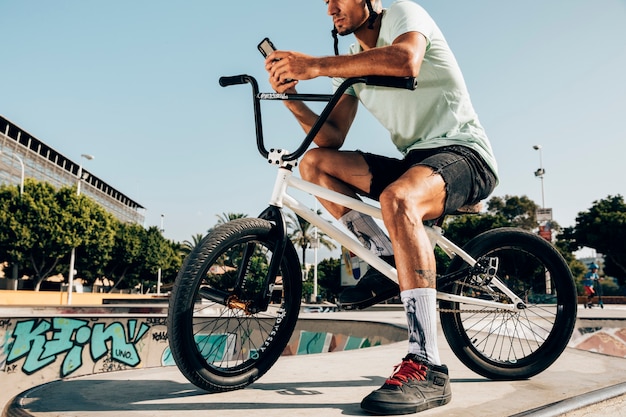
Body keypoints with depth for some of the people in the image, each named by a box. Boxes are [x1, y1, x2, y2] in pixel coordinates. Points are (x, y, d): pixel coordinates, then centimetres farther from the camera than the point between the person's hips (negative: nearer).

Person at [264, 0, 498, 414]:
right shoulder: (351, 63, 15)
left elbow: (405, 60, -30)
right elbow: (332, 138, 6)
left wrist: (316, 65, -31)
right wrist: (291, 96, -8)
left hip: (464, 153, -7)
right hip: (415, 161, 7)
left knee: (396, 198, -38)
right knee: (314, 163, -4)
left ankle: (427, 367, -39)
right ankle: (387, 258, -7)